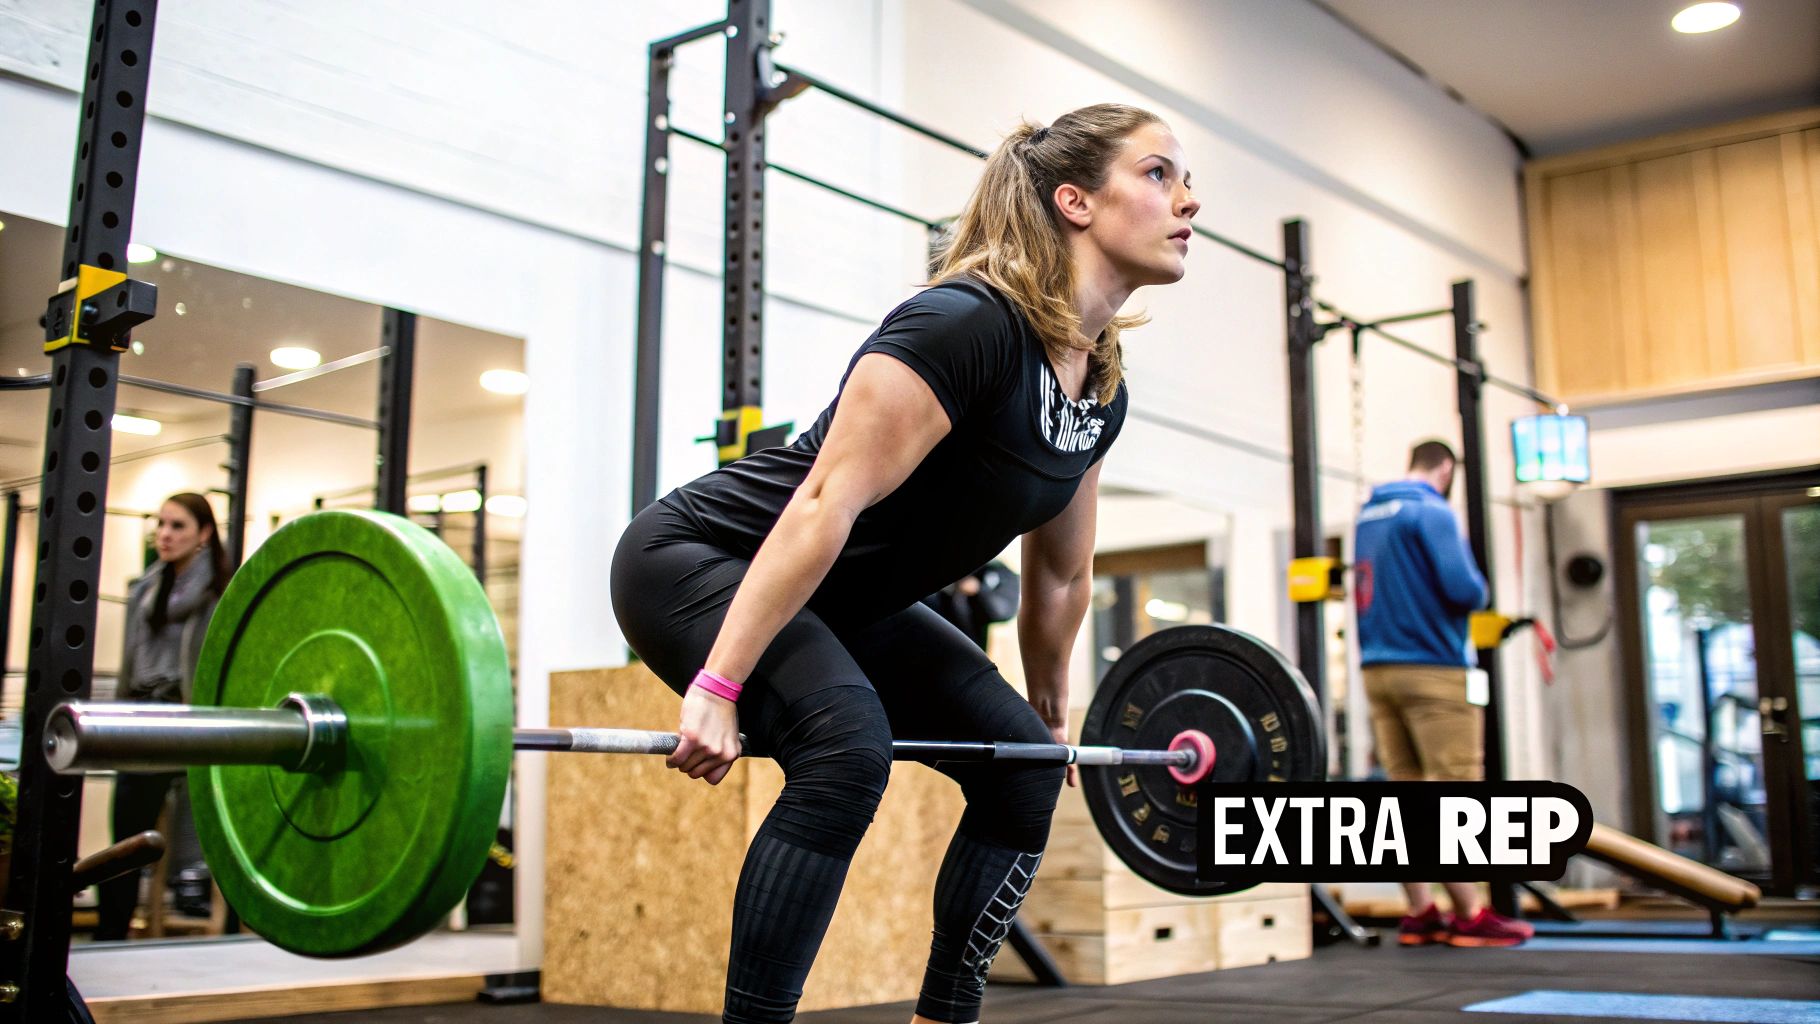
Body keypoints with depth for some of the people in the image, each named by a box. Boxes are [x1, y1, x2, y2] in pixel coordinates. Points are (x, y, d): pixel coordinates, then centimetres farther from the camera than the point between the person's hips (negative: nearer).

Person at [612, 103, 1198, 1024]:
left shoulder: (1101, 390, 0)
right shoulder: (962, 325, -27)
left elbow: (1061, 576, 13)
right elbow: (824, 506, -32)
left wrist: (1052, 715, 22)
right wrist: (716, 689, -34)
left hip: (841, 598, 9)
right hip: (695, 561, -9)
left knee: (1020, 764, 3)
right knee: (845, 744, -33)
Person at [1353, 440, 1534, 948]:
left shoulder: (1367, 516, 15)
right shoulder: (1432, 512, -9)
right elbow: (1465, 590, -16)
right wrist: (1479, 586, 4)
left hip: (1377, 669, 7)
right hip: (1432, 667, -7)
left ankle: (1420, 914, 8)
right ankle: (1470, 917, -2)